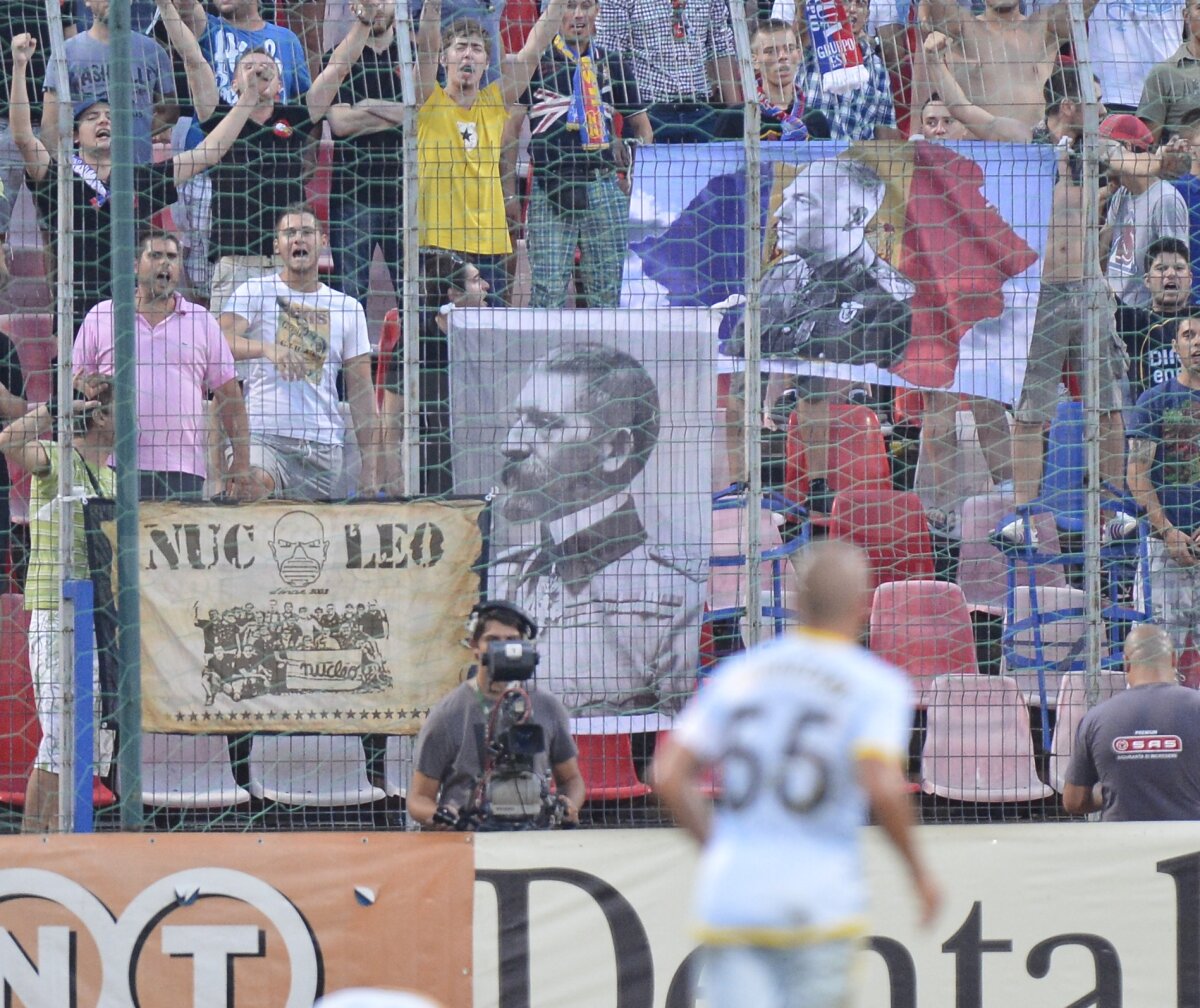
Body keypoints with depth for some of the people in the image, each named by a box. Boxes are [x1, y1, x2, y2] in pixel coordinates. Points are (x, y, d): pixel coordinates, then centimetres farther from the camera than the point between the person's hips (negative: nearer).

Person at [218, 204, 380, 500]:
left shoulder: (348, 308, 14)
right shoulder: (254, 293, 6)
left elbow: (360, 390, 14)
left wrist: (369, 463, 8)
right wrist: (267, 349, -30)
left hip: (325, 445, 3)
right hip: (264, 436, -3)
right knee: (252, 486, -33)